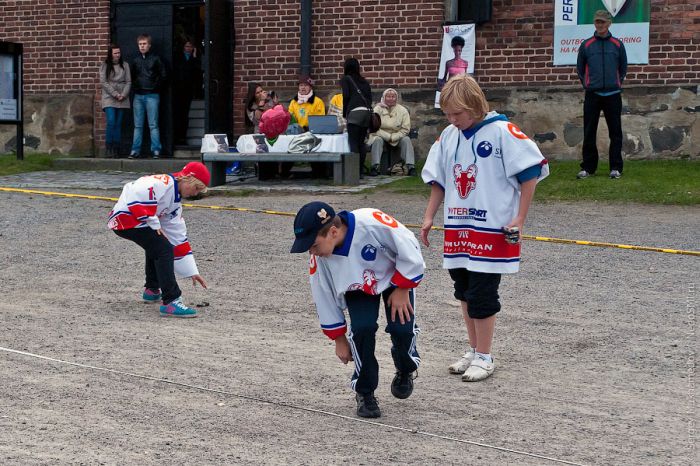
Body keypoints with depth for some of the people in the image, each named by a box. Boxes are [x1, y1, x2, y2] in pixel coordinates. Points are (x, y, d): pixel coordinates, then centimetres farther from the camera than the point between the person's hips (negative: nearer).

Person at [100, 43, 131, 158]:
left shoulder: (125, 65, 11)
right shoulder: (105, 65, 4)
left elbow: (128, 82, 8)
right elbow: (103, 82, -3)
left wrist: (123, 94, -7)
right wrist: (115, 94, -10)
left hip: (122, 99, 2)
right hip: (109, 98, -2)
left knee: (118, 124, 1)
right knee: (111, 122, -15)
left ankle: (116, 149, 4)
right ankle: (108, 148, -8)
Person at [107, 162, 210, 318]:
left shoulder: (175, 202, 15)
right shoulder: (164, 182, -14)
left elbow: (179, 238, 15)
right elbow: (137, 196, -28)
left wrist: (192, 272, 13)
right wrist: (155, 225, -18)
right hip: (126, 217, -11)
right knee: (164, 249, -17)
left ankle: (152, 290, 41)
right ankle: (170, 302, -20)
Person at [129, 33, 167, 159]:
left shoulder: (155, 59, 1)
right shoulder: (135, 60, 12)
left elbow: (163, 75, 3)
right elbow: (132, 76, 19)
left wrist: (156, 87, -1)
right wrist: (135, 87, 6)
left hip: (152, 96, -4)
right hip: (138, 96, 4)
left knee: (153, 125, -5)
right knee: (138, 125, 5)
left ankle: (156, 150, -4)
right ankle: (135, 151, 6)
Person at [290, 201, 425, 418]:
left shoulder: (372, 222, -42)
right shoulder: (318, 260, -27)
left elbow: (410, 249, -27)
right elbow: (324, 299, -10)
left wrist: (402, 290, -19)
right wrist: (339, 339, -3)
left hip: (397, 276, -2)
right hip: (357, 288, 2)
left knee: (401, 329, -15)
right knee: (362, 328, -21)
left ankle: (405, 372, 20)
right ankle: (365, 393, 0)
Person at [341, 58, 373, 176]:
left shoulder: (345, 79, 9)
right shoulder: (364, 82, 24)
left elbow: (345, 97, -2)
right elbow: (370, 98, 18)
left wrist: (344, 114, 7)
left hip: (355, 112, -6)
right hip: (367, 112, 6)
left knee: (353, 142, -7)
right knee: (361, 142, 8)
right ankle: (361, 170, 6)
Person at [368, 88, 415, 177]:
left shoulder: (403, 110, 0)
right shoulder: (378, 109, -4)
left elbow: (405, 129, -3)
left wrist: (393, 137, -16)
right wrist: (388, 136, -18)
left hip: (397, 139, 1)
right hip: (381, 137, -1)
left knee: (406, 140, -25)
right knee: (377, 139, -32)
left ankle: (410, 167, -32)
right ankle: (375, 167, -39)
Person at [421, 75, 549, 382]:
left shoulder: (502, 132, -12)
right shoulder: (448, 136, 7)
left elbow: (530, 173, -10)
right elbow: (439, 181, 16)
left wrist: (519, 219, -12)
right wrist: (429, 218, 11)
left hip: (492, 228, -6)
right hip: (457, 227, 7)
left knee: (482, 294, -4)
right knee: (464, 291, 13)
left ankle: (484, 358, 9)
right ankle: (474, 351, 27)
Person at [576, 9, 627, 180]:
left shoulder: (617, 45, 5)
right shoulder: (586, 45, 5)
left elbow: (623, 68, 14)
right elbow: (580, 68, 13)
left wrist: (617, 83, 10)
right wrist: (587, 84, 8)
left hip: (613, 95, 0)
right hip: (592, 95, 0)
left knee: (615, 133, 1)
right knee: (589, 133, 2)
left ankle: (616, 168, 7)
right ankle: (588, 167, 9)